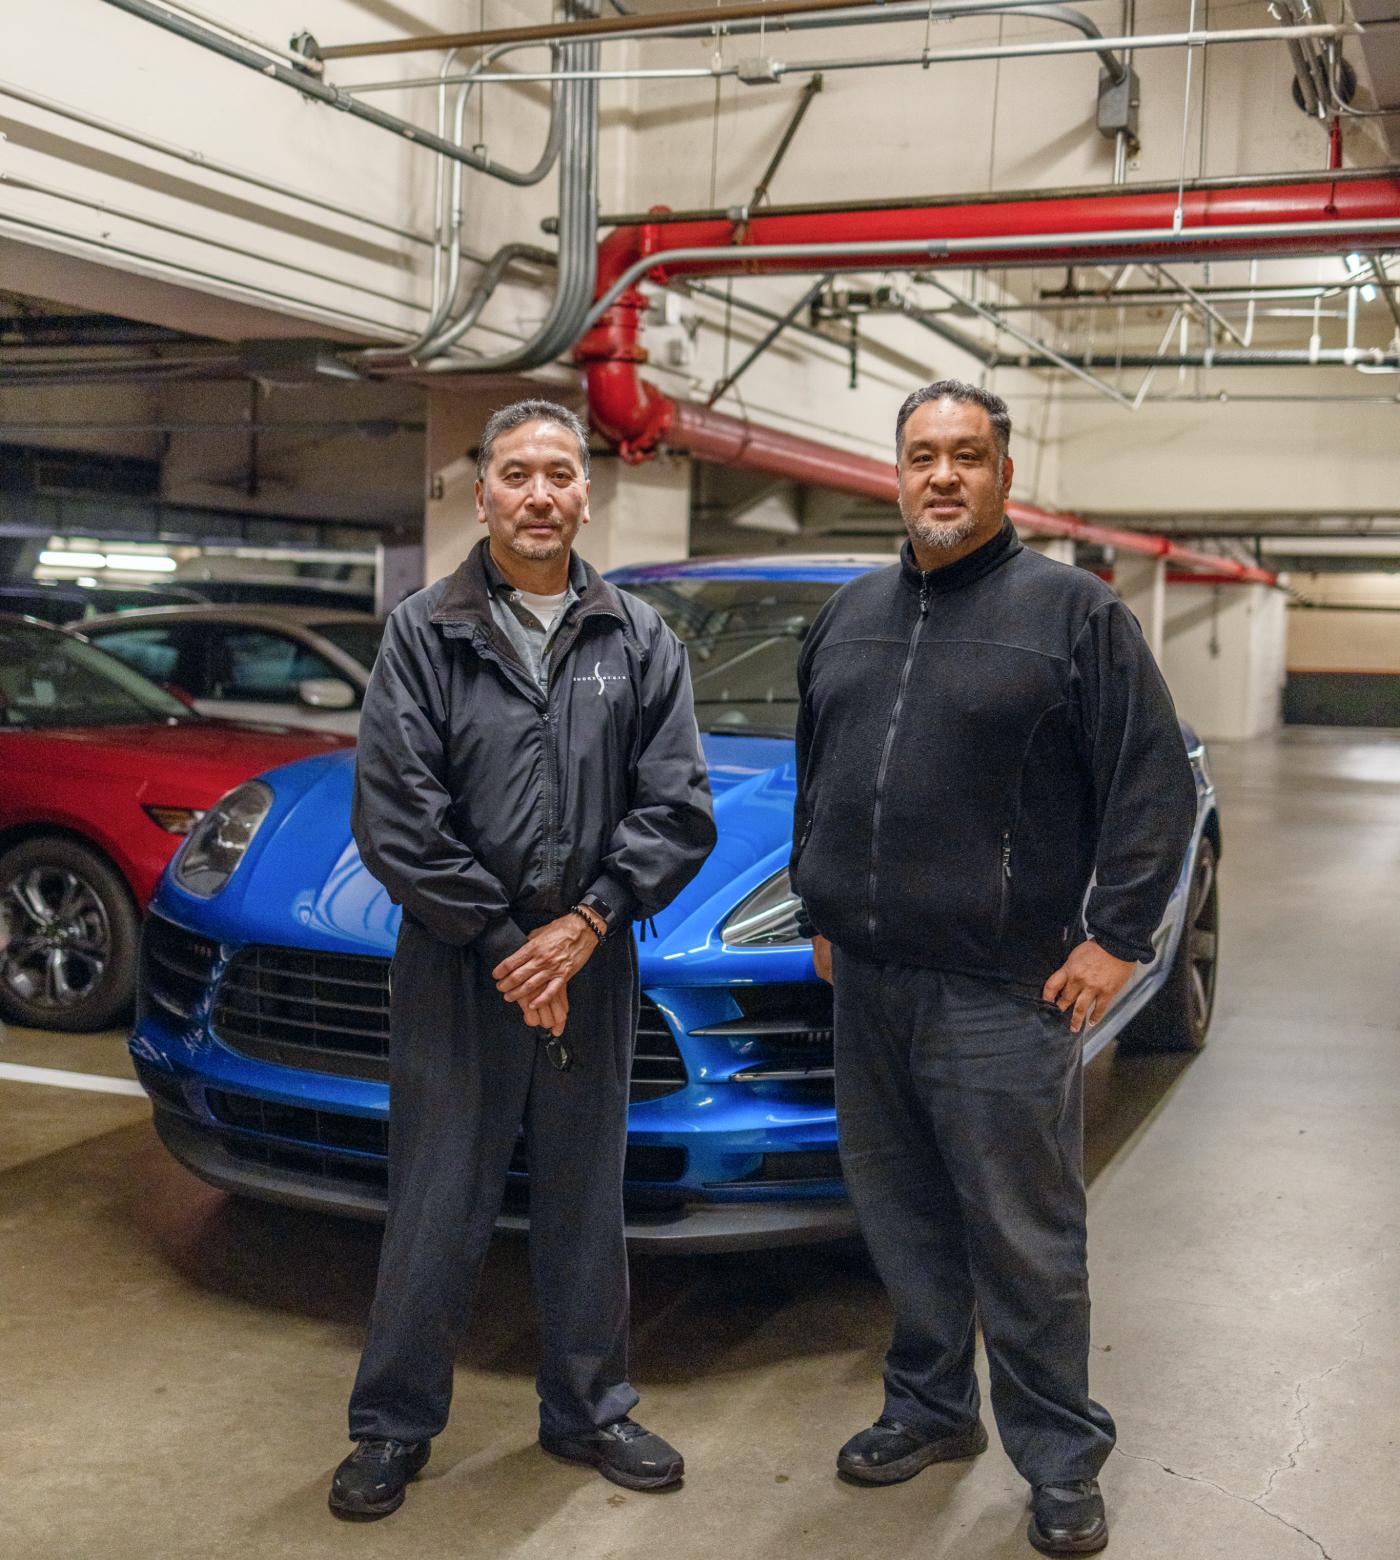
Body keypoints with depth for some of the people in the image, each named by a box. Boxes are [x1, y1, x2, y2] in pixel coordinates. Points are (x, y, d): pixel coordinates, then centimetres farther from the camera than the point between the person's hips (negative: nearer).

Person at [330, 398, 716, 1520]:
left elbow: (678, 807, 0)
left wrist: (587, 924, -11)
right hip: (456, 969, -2)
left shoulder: (638, 638, 4)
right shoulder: (425, 633, -3)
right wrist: (507, 943, -11)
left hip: (591, 967, 3)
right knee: (436, 1212, 7)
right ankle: (393, 1427, 26)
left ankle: (589, 1412, 33)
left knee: (588, 1206, 15)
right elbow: (395, 817, -8)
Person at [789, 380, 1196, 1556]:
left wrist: (1118, 936, -10)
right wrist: (822, 908, 18)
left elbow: (1155, 783, -7)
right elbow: (814, 775, 22)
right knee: (902, 1219, 16)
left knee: (1024, 1240, 2)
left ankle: (1062, 1464, 19)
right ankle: (930, 1410, 34)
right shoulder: (853, 614, 13)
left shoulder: (1072, 610, -5)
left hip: (1001, 994, -5)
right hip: (868, 982, 6)